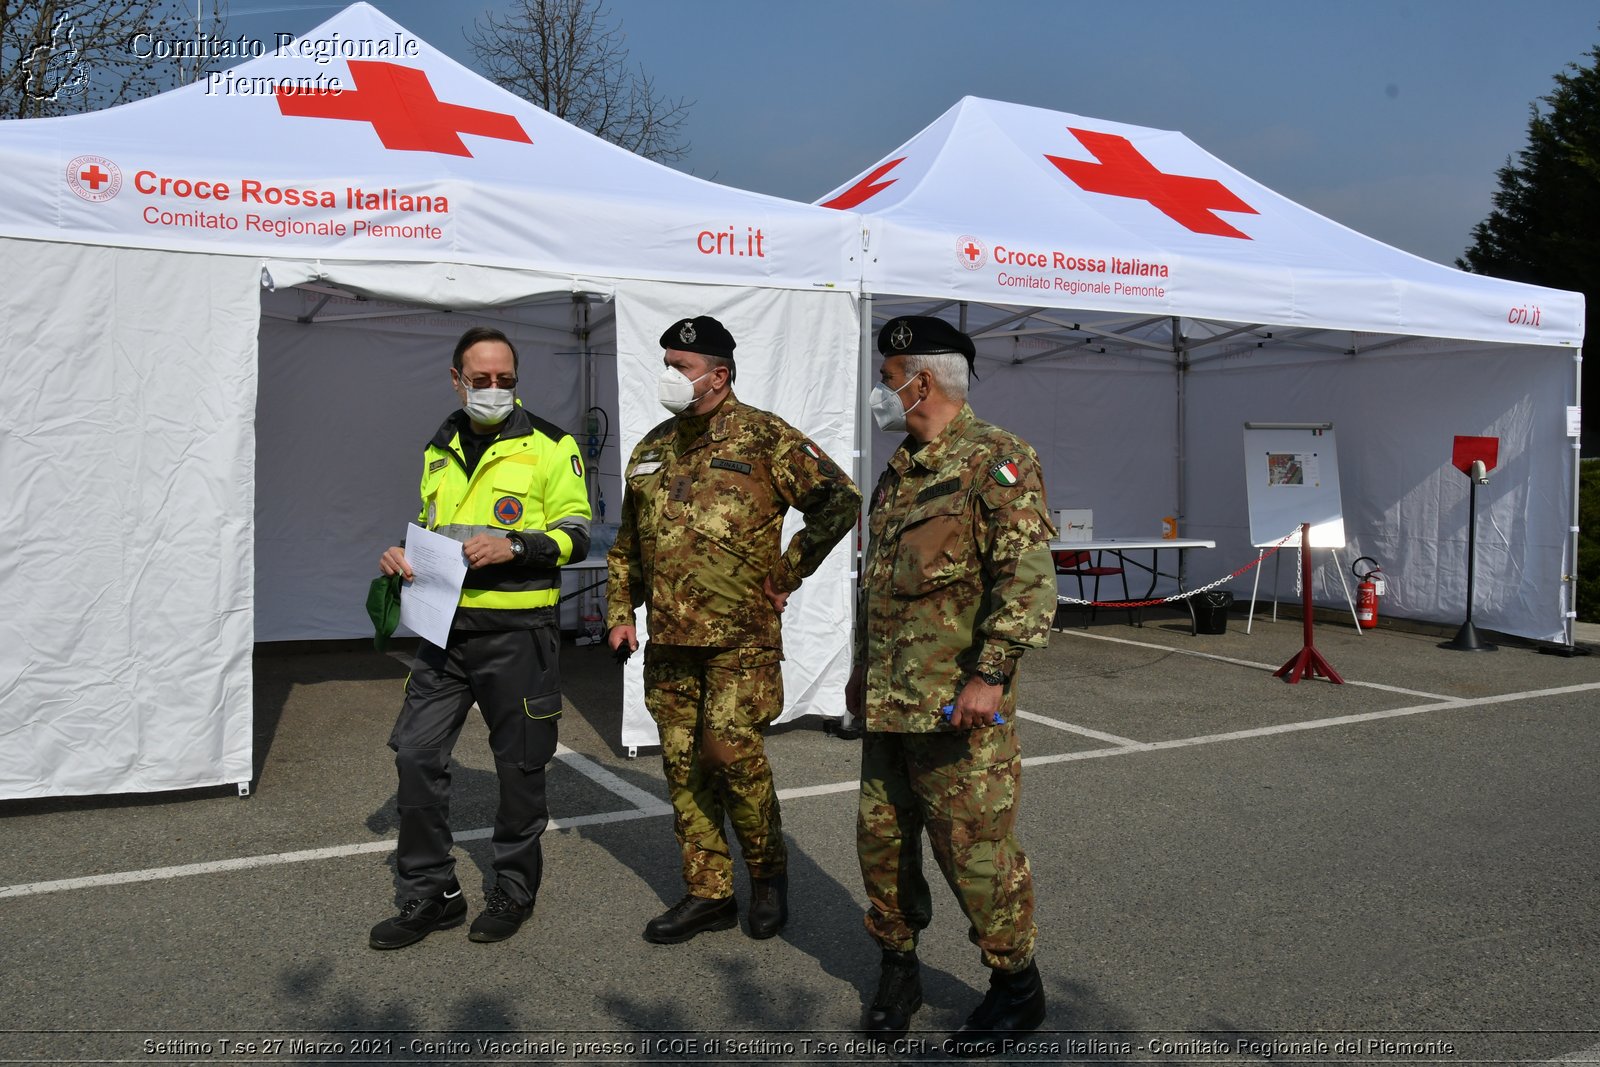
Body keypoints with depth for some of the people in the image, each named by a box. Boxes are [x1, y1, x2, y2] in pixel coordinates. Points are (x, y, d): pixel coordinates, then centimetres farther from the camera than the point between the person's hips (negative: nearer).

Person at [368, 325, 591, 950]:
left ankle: (514, 888, 26)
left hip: (517, 630, -5)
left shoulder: (549, 446, -4)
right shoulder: (441, 449, 14)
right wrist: (404, 555, 5)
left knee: (519, 765, 6)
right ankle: (429, 894, 17)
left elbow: (575, 534, -7)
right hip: (446, 626, 5)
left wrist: (514, 546, -22)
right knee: (416, 753, 2)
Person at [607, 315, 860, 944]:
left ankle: (768, 871, 13)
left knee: (731, 748, -12)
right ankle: (709, 893, 20)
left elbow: (839, 500, -8)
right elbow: (627, 544, 22)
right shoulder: (652, 448, 15)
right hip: (669, 637, 6)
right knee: (683, 763, 8)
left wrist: (787, 573, -7)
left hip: (741, 635, -6)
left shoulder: (763, 438, -4)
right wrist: (620, 613, 12)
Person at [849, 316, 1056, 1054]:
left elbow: (1029, 576, -18)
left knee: (973, 846, 0)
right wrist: (862, 667, 25)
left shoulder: (996, 460, -11)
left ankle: (1017, 987, 20)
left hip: (956, 704, -8)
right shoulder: (899, 471, 17)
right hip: (886, 702, 8)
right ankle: (898, 971, 31)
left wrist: (991, 674, -23)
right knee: (882, 837, 13)